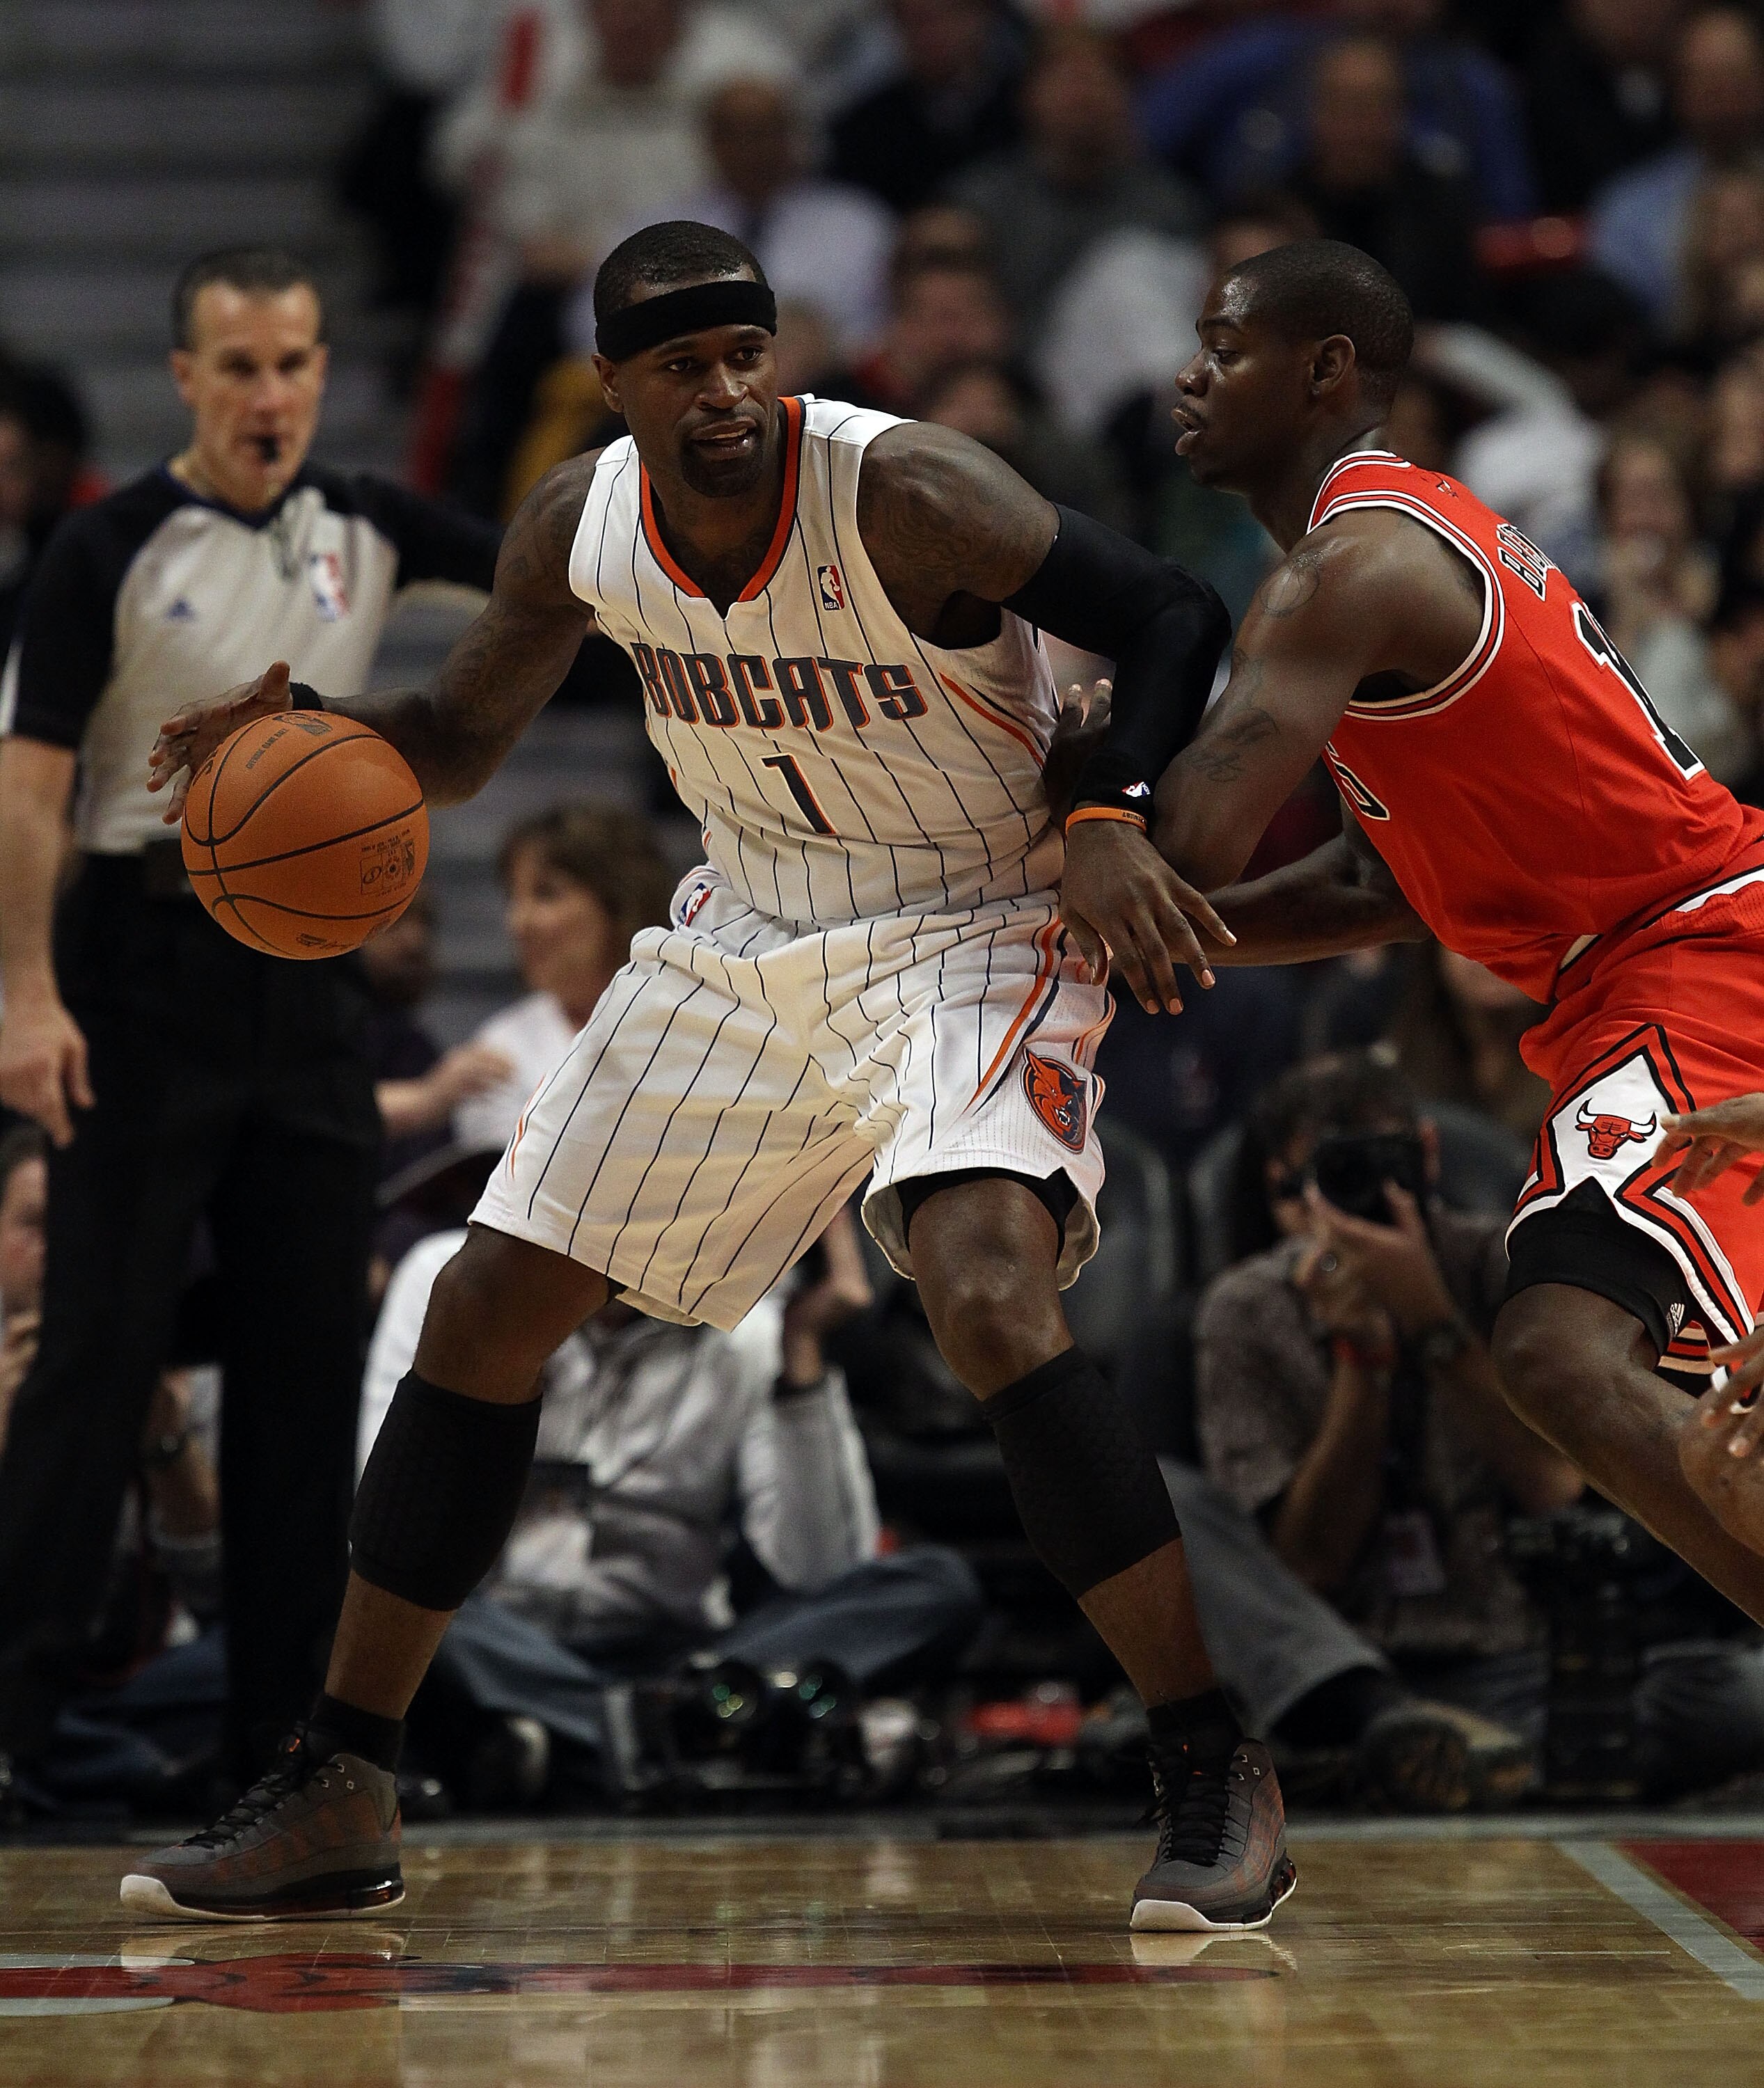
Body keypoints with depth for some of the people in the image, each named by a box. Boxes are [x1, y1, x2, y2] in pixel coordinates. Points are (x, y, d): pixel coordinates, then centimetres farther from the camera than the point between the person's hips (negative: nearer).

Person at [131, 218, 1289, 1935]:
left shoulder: (908, 495, -25)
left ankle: (1215, 1783, -21)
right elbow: (459, 738, 8)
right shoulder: (578, 527, -7)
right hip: (745, 942, 6)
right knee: (483, 1310, 5)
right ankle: (334, 1802, 17)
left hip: (968, 936, -6)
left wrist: (1111, 819, -36)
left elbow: (1172, 621, -19)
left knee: (991, 1300, -32)